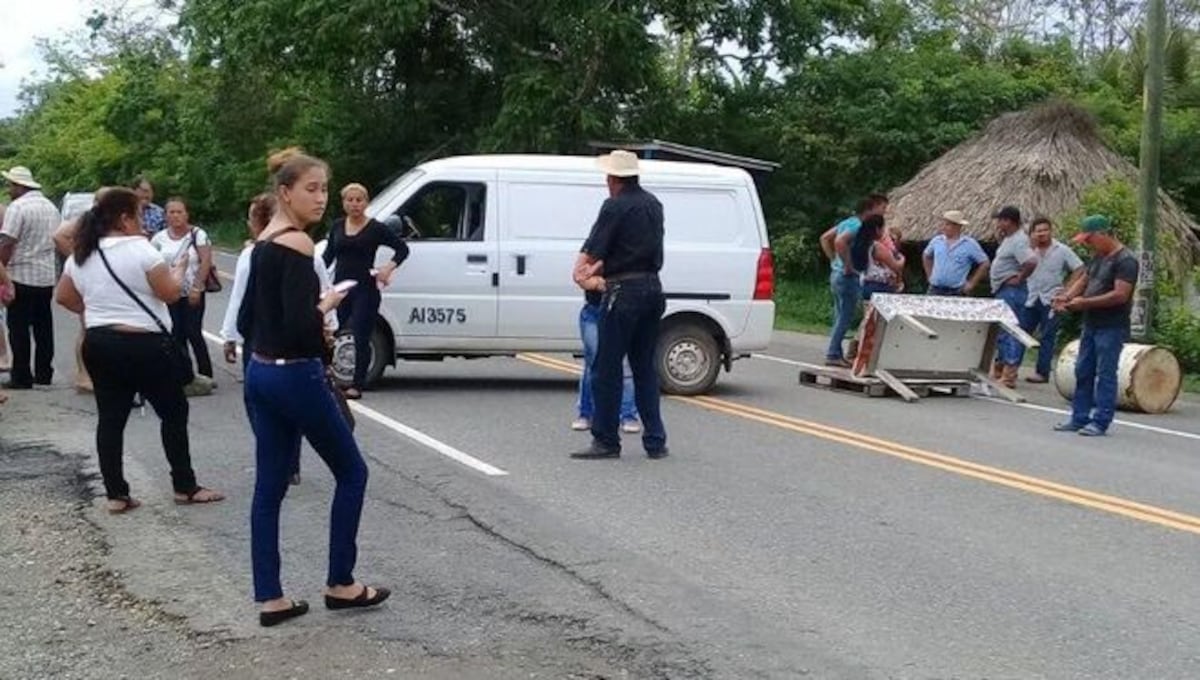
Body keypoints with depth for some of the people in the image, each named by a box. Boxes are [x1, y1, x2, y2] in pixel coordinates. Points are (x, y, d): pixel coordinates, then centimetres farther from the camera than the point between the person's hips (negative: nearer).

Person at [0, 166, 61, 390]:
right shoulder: (51, 207, 12)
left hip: (21, 276, -7)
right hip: (47, 276, 7)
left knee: (19, 329, -1)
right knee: (43, 327, 12)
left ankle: (21, 377, 0)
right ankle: (44, 373, 16)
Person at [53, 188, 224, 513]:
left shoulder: (81, 256, 7)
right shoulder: (139, 250, -14)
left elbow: (63, 296, 15)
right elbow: (170, 292, -11)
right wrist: (179, 270, 7)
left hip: (98, 344, 7)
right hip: (142, 345, -7)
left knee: (110, 418, 8)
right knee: (174, 412, 6)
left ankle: (116, 494, 8)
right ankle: (185, 487, 9)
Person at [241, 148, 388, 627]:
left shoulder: (263, 242, 11)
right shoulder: (297, 244, -17)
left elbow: (246, 321, 14)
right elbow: (300, 325, -25)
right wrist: (326, 306, -7)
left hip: (260, 374, 9)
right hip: (295, 377, -9)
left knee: (269, 486, 9)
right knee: (351, 471, 8)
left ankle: (270, 598, 12)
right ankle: (340, 584, 15)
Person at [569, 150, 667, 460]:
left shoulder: (615, 206, -11)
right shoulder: (652, 204, 14)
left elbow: (592, 249, -10)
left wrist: (581, 272, 7)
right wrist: (597, 267, 17)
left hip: (625, 293, -8)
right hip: (653, 289, 8)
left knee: (607, 368, 1)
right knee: (645, 367, 14)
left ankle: (606, 441, 3)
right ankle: (655, 441, 13)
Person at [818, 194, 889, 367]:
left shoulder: (849, 222, 13)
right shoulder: (859, 226, -16)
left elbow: (825, 238, 20)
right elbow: (840, 241, -32)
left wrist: (834, 260, 16)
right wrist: (848, 265, -23)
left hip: (836, 274, 10)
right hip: (849, 276, -10)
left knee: (841, 317, 13)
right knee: (845, 317, -4)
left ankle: (836, 354, 17)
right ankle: (833, 354, -3)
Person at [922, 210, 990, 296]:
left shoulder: (970, 244, -3)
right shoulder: (936, 241, 7)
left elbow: (984, 264, 1)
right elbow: (926, 256, 25)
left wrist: (972, 283, -2)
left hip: (957, 292, -3)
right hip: (935, 291, 3)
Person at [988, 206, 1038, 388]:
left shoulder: (1018, 241, -18)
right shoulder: (1009, 238, 13)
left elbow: (1032, 261, -32)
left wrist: (1020, 278, -20)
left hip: (1012, 290, -11)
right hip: (1002, 291, 11)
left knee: (1011, 332, -8)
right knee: (1001, 331, 18)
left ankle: (1009, 376, -7)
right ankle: (998, 368, 28)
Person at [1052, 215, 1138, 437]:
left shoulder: (1125, 260, -15)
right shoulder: (1098, 257, 13)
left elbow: (1120, 295, -22)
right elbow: (1084, 280, 21)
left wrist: (1085, 302, -21)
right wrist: (1067, 296, 1)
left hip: (1111, 328, -9)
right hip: (1091, 325, 9)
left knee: (1105, 375, -4)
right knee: (1083, 372, 11)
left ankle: (1100, 422, 0)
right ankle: (1079, 418, 18)